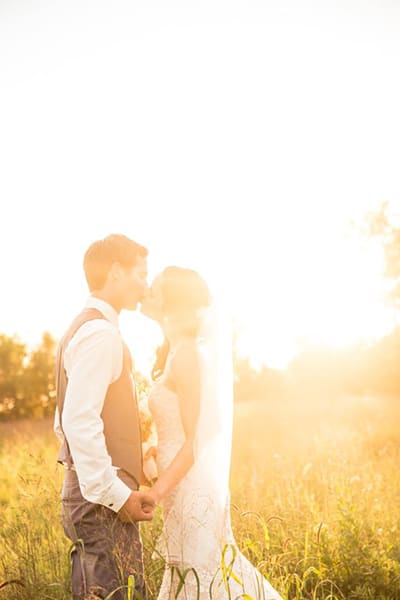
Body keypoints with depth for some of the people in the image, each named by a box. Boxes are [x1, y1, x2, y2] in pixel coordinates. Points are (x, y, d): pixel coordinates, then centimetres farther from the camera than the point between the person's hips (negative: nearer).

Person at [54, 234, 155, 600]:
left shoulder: (87, 329, 16)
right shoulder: (99, 333, -15)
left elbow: (65, 421, 20)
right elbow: (79, 422, -24)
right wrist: (116, 494, -19)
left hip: (103, 496, 10)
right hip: (102, 501, -10)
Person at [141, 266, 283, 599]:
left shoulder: (186, 353, -16)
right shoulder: (180, 351, 11)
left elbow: (194, 441, -18)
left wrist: (154, 495, -19)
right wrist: (151, 452, 9)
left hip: (191, 489, -9)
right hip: (192, 487, 9)